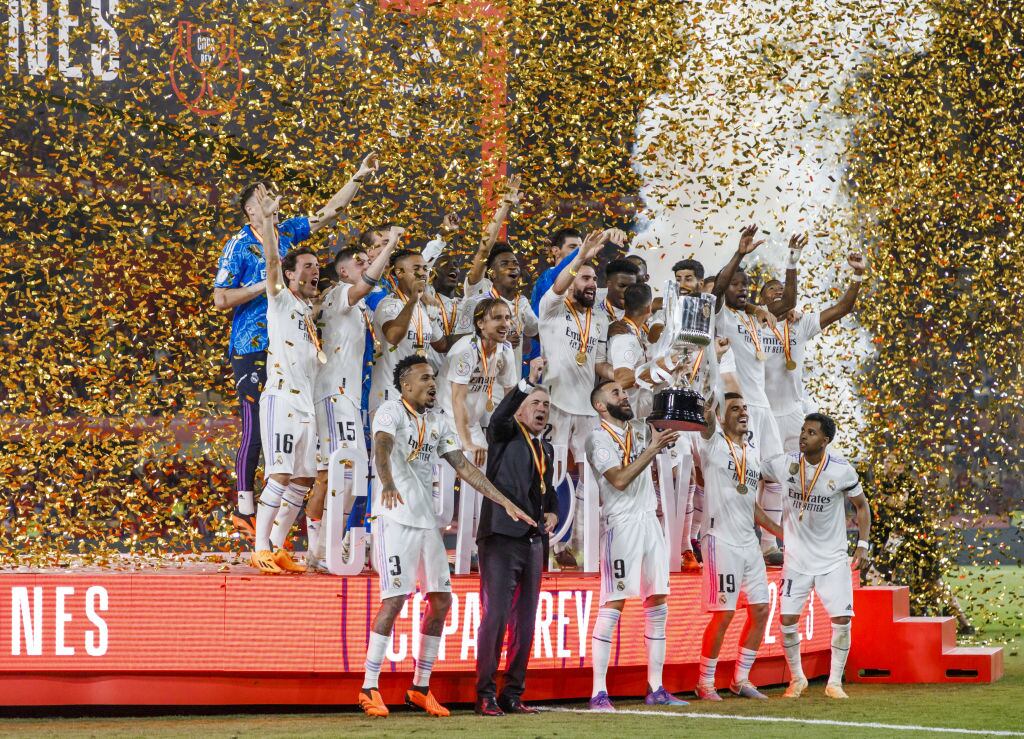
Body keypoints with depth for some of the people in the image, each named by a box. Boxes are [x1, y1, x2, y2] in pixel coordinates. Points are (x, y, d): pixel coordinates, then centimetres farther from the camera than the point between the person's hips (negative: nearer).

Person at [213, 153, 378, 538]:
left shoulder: (286, 233, 9)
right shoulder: (238, 246, -8)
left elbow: (329, 212, 15)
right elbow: (221, 299, -12)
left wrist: (359, 177, 9)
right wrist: (265, 286, -16)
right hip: (252, 348, -6)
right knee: (255, 428, -6)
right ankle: (244, 510, 1)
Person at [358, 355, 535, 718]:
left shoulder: (439, 422, 13)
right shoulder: (391, 412, -9)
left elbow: (464, 467, 14)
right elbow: (382, 448, -28)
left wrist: (506, 502, 8)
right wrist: (387, 484, -49)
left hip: (427, 519, 8)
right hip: (396, 517, -8)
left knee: (441, 600, 7)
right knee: (394, 599, -13)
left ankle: (420, 688, 16)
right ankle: (369, 689, -7)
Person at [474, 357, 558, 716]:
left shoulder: (546, 449, 21)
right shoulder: (505, 435, 1)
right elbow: (500, 416, -22)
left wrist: (552, 512, 12)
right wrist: (528, 381, -32)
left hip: (533, 540, 7)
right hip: (501, 538, -7)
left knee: (525, 620, 8)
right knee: (496, 615, -11)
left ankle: (513, 694, 14)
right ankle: (485, 694, -8)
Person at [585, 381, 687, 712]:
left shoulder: (641, 430, 15)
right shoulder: (599, 439, -6)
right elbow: (620, 479, -17)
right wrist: (652, 450, -17)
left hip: (649, 521, 8)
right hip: (621, 524, -8)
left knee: (658, 605, 7)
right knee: (612, 606, -12)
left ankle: (656, 688, 12)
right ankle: (599, 693, -15)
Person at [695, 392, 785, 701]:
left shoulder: (754, 452, 17)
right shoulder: (714, 443, -3)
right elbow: (707, 421, -26)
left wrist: (780, 531, 18)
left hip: (749, 542, 7)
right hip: (721, 540, -7)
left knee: (760, 610, 7)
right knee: (724, 613, -8)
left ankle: (741, 679, 18)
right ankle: (705, 683, 4)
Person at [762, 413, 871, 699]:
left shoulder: (842, 471, -11)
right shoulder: (786, 464, -8)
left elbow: (861, 506, 3)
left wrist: (863, 545, -3)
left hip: (833, 559, -1)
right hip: (797, 558, 1)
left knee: (842, 620, -7)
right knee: (788, 619, -5)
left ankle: (834, 682, 9)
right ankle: (797, 679, 16)